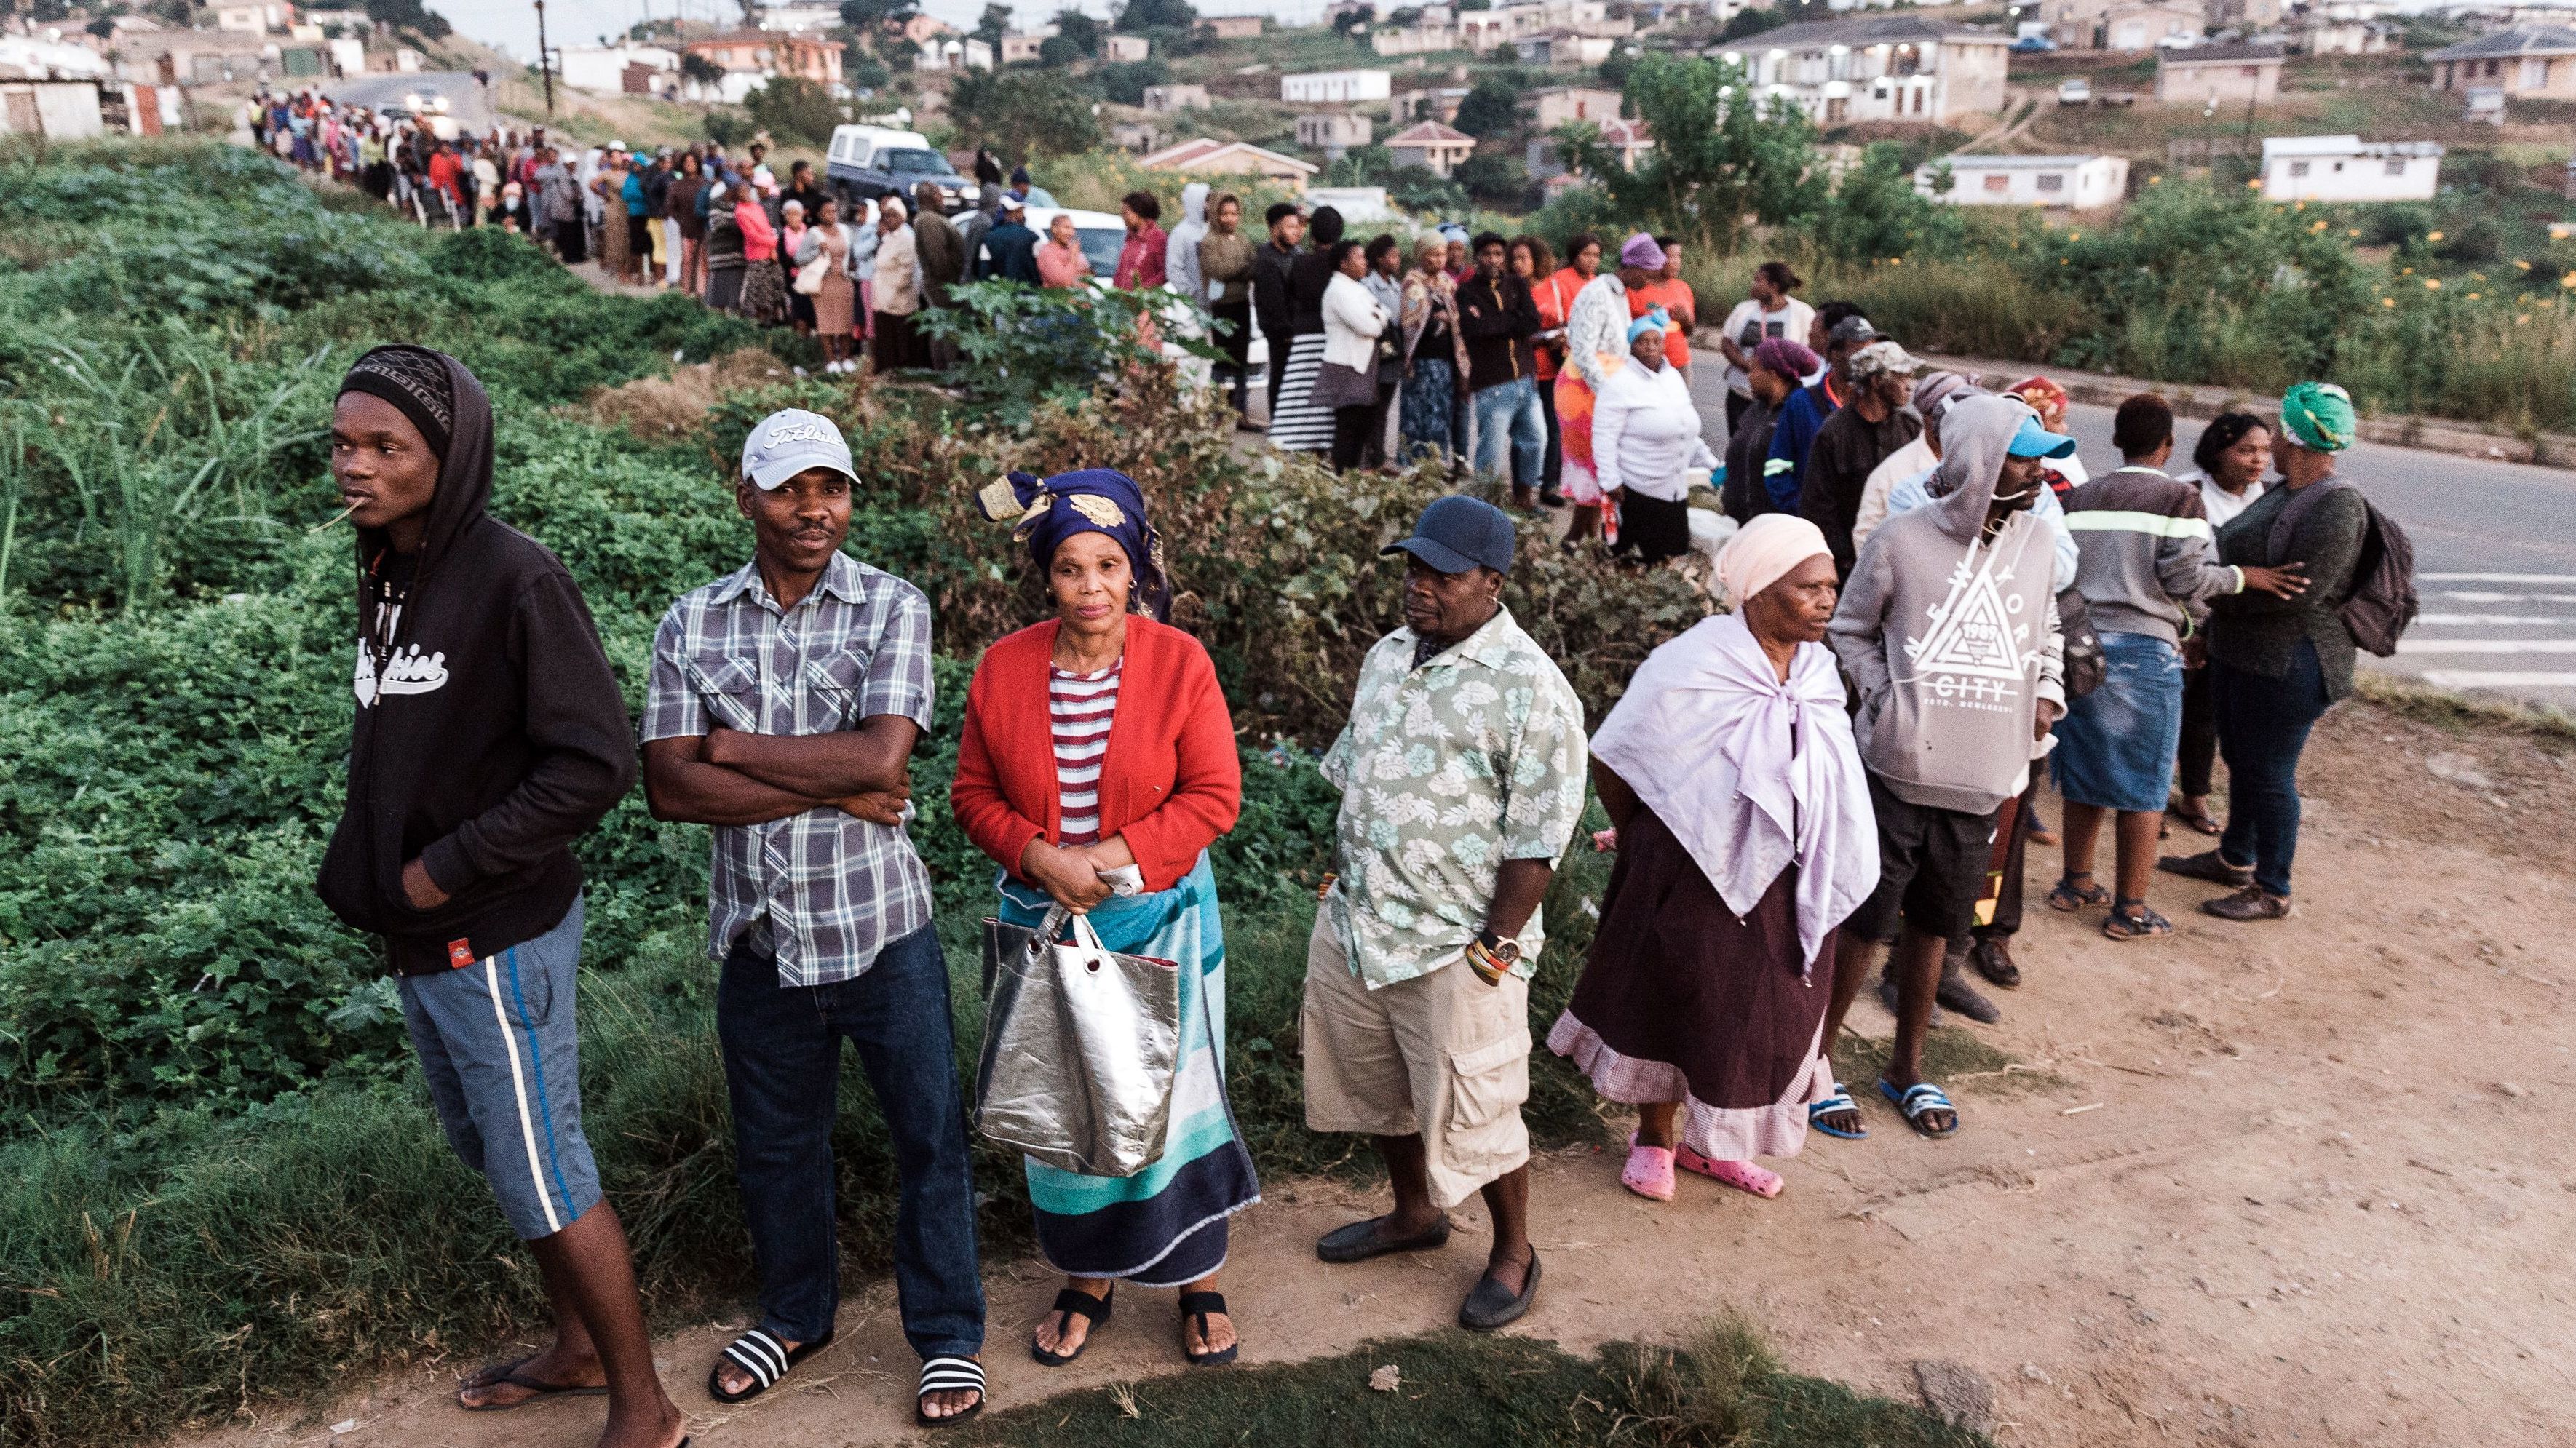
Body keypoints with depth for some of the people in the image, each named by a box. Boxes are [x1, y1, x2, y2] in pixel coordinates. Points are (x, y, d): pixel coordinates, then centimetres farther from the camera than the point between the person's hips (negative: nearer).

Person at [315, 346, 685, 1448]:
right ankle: (577, 1347, 41)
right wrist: (363, 875, 4)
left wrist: (448, 872, -19)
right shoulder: (386, 574, 6)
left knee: (543, 1177, 2)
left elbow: (592, 767, -23)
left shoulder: (515, 580, -19)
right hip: (418, 941, 8)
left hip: (498, 942, -8)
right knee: (490, 1152, 21)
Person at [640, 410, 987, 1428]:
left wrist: (731, 746, -14)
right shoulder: (692, 625, -1)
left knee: (928, 1137, 9)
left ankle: (948, 1334, 29)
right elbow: (669, 786, -11)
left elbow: (882, 755, -21)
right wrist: (834, 788, -17)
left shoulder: (892, 608, -7)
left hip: (881, 929, -2)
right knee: (775, 1146, 20)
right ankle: (796, 1313, 43)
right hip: (759, 935, 3)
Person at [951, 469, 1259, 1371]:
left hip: (1159, 918, -2)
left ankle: (1200, 1283, 26)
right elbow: (975, 794, 2)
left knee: (1170, 1092, 7)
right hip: (1046, 920, 2)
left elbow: (1214, 796, -10)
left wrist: (1113, 855, -18)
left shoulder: (1180, 664, -10)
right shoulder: (1003, 669, -4)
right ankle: (1088, 1281, 32)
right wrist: (1041, 857, -15)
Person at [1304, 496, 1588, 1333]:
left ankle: (1514, 1252, 32)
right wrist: (1340, 876, 14)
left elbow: (1538, 840, -17)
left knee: (1471, 1110, 7)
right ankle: (1416, 1212, 46)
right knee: (1371, 1083, 21)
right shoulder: (1387, 657, 6)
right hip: (1352, 922, 7)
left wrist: (1495, 948, -16)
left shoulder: (1530, 689, -18)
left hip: (1453, 949, -7)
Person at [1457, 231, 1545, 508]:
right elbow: (1471, 328, -20)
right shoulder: (1467, 292, 0)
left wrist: (1493, 324, -11)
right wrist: (1512, 323, -9)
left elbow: (1533, 322, -4)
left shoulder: (1518, 286, 12)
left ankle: (1524, 495, 31)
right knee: (1492, 453, -5)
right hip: (1492, 386, -5)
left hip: (1526, 380, 5)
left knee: (1535, 439, 13)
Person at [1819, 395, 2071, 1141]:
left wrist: (2047, 690, 4)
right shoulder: (1904, 539, -11)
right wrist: (1887, 695, -11)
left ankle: (1907, 1067, 34)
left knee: (1933, 926, 17)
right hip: (1897, 771, -5)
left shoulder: (2035, 539, 4)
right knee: (1861, 925, 2)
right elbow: (1850, 630, 1)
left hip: (1980, 781, 5)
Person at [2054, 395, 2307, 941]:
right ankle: (2129, 909, 9)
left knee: (2084, 771, 17)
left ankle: (2076, 882, 27)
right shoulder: (2180, 499, -5)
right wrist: (2244, 577, 3)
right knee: (2143, 784, 4)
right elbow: (2185, 578, -10)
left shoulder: (2081, 497, 8)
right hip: (2145, 647, -5)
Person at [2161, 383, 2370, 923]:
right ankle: (2235, 860, 36)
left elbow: (2299, 591, -26)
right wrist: (2210, 631, 11)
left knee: (2269, 774, -2)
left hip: (2287, 665, -10)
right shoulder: (2283, 495, 11)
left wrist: (2220, 589, -17)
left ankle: (2273, 892, 10)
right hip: (2239, 653, 10)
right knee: (2240, 761, 20)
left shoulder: (2337, 508, -19)